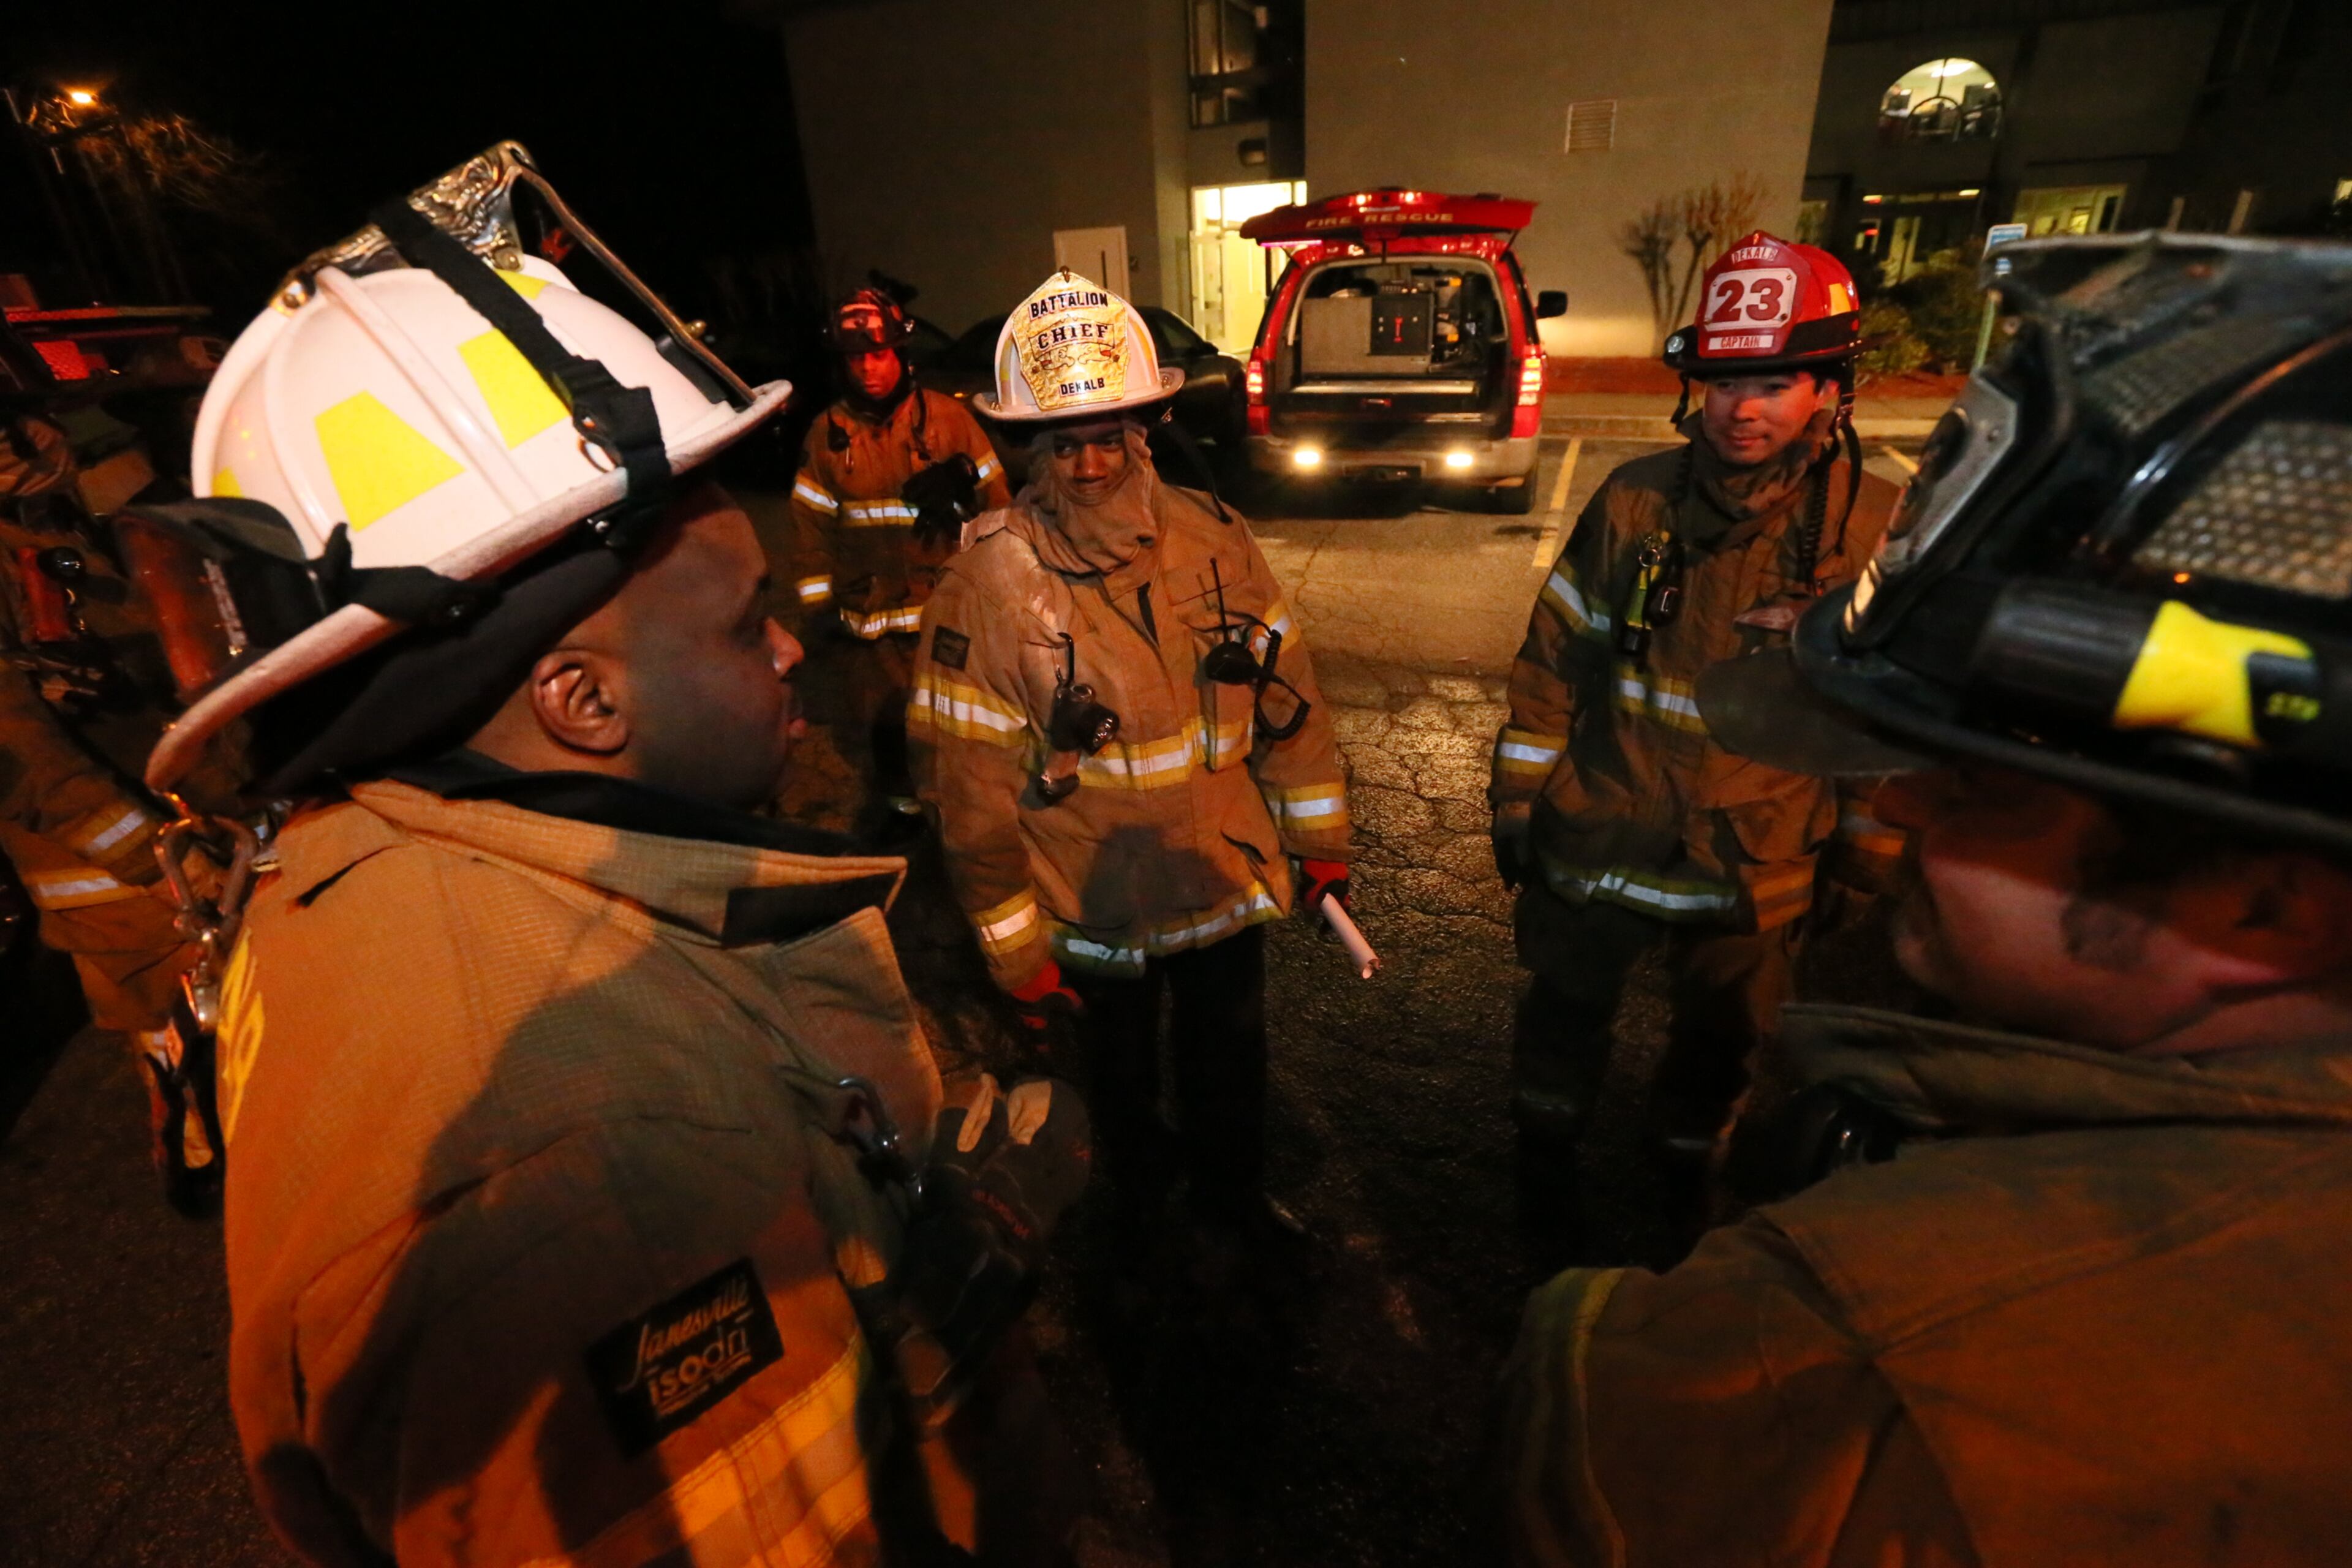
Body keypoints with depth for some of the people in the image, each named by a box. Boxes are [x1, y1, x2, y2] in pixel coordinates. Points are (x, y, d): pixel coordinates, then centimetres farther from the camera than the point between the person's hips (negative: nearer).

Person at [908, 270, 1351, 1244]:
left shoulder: (1212, 537, -9)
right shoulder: (986, 588, -20)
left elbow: (1285, 695, -1)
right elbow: (971, 789, -16)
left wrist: (1317, 835, 4)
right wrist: (1014, 947, -10)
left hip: (1232, 881, 3)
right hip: (1097, 912, -2)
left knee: (1230, 1062, 25)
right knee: (1123, 1070, 24)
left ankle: (1234, 1204, 55)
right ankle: (1138, 1208, 56)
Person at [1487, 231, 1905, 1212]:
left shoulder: (1880, 530, -10)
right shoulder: (1635, 501, -9)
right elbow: (1555, 657, -4)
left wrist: (1868, 857, 2)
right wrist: (1517, 799, -2)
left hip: (1757, 871, 0)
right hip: (1596, 840, 0)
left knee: (1724, 1040, 20)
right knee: (1567, 1011, 18)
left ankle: (1686, 1155, 49)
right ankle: (1545, 1147, 44)